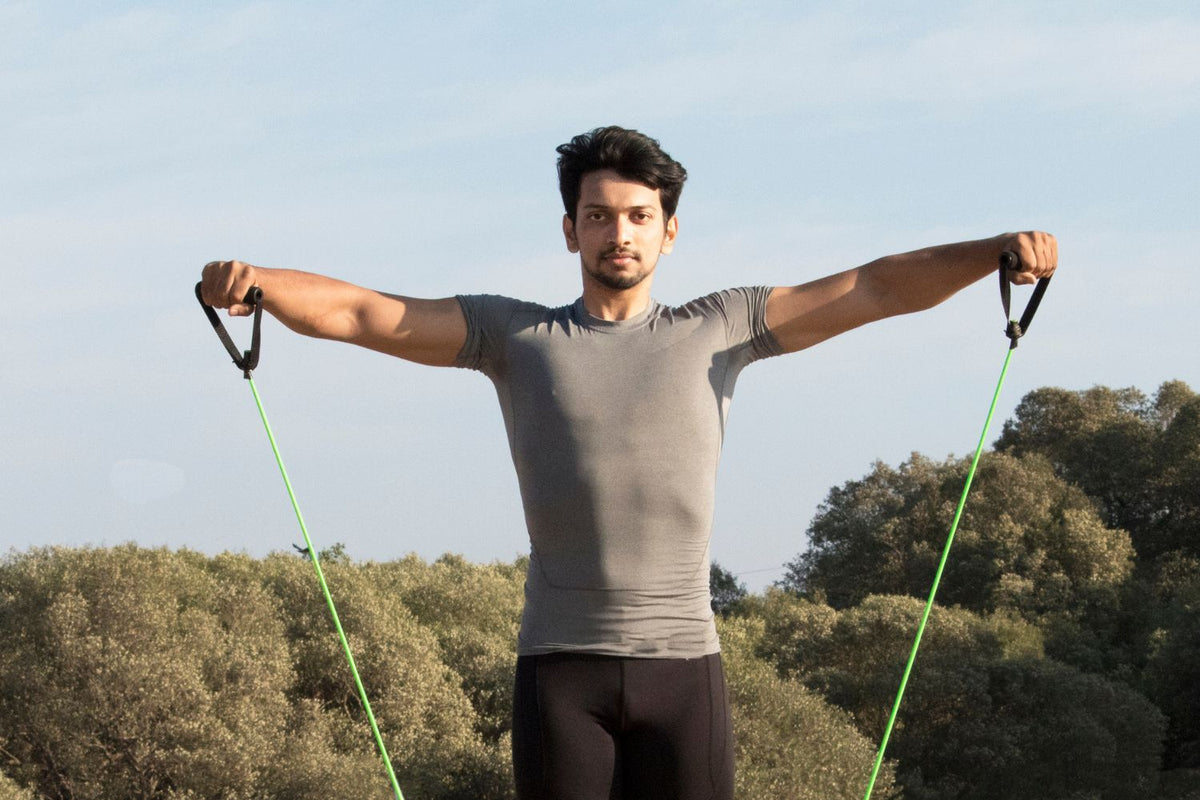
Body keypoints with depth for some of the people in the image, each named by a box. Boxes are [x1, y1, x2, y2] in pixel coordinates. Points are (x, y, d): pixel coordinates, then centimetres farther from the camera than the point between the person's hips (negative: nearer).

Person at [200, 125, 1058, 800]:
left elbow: (875, 288, 5)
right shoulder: (514, 335, 9)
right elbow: (359, 313, 2)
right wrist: (251, 280, -15)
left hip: (682, 665, 0)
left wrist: (996, 251, -9)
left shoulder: (720, 328, 10)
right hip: (561, 668, 0)